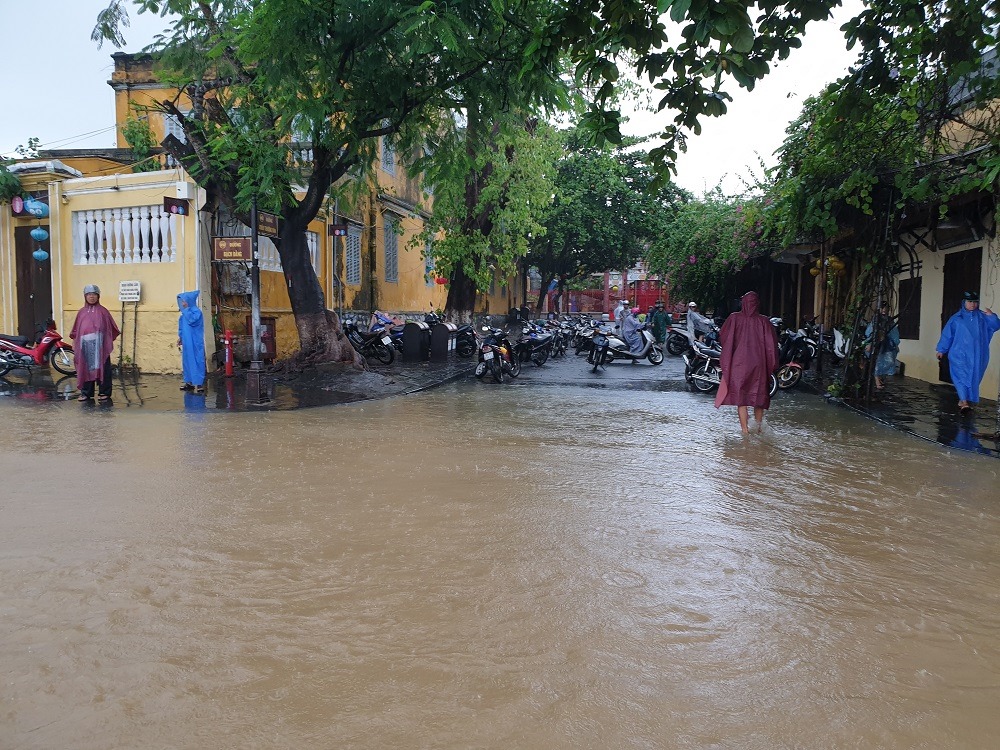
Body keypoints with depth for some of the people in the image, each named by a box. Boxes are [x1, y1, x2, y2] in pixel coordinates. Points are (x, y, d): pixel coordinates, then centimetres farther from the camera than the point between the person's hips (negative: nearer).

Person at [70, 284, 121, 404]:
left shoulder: (102, 311, 2)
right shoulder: (82, 312, 10)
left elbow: (111, 328, 2)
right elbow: (76, 330, 14)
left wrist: (109, 343, -2)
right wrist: (75, 343, 12)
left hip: (99, 346, -3)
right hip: (85, 346, 3)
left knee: (102, 369, -1)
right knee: (86, 368, 7)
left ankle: (104, 393, 6)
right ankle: (86, 393, 15)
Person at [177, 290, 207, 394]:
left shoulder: (196, 312, -11)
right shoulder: (183, 315, 13)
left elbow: (191, 320, -29)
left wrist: (186, 309, -20)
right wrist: (180, 338, 17)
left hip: (195, 343, -8)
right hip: (186, 343, 9)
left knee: (196, 361, -8)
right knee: (186, 361, 12)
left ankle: (199, 384, -7)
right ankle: (189, 381, 20)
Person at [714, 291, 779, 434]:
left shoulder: (734, 318, -6)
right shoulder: (763, 321, -4)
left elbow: (722, 336, -1)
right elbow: (771, 343, -3)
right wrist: (772, 365, 4)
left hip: (738, 363, -1)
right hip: (759, 363, 1)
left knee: (741, 395, 5)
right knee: (758, 394, 15)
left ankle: (745, 428, 1)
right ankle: (759, 426, 20)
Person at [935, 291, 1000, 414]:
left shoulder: (983, 317, 7)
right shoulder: (956, 318, 3)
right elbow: (947, 334, 6)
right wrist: (941, 350, 6)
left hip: (977, 355, 3)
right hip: (960, 354, -3)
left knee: (973, 378, 7)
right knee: (961, 377, -13)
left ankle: (963, 400, 18)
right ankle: (964, 403, -19)